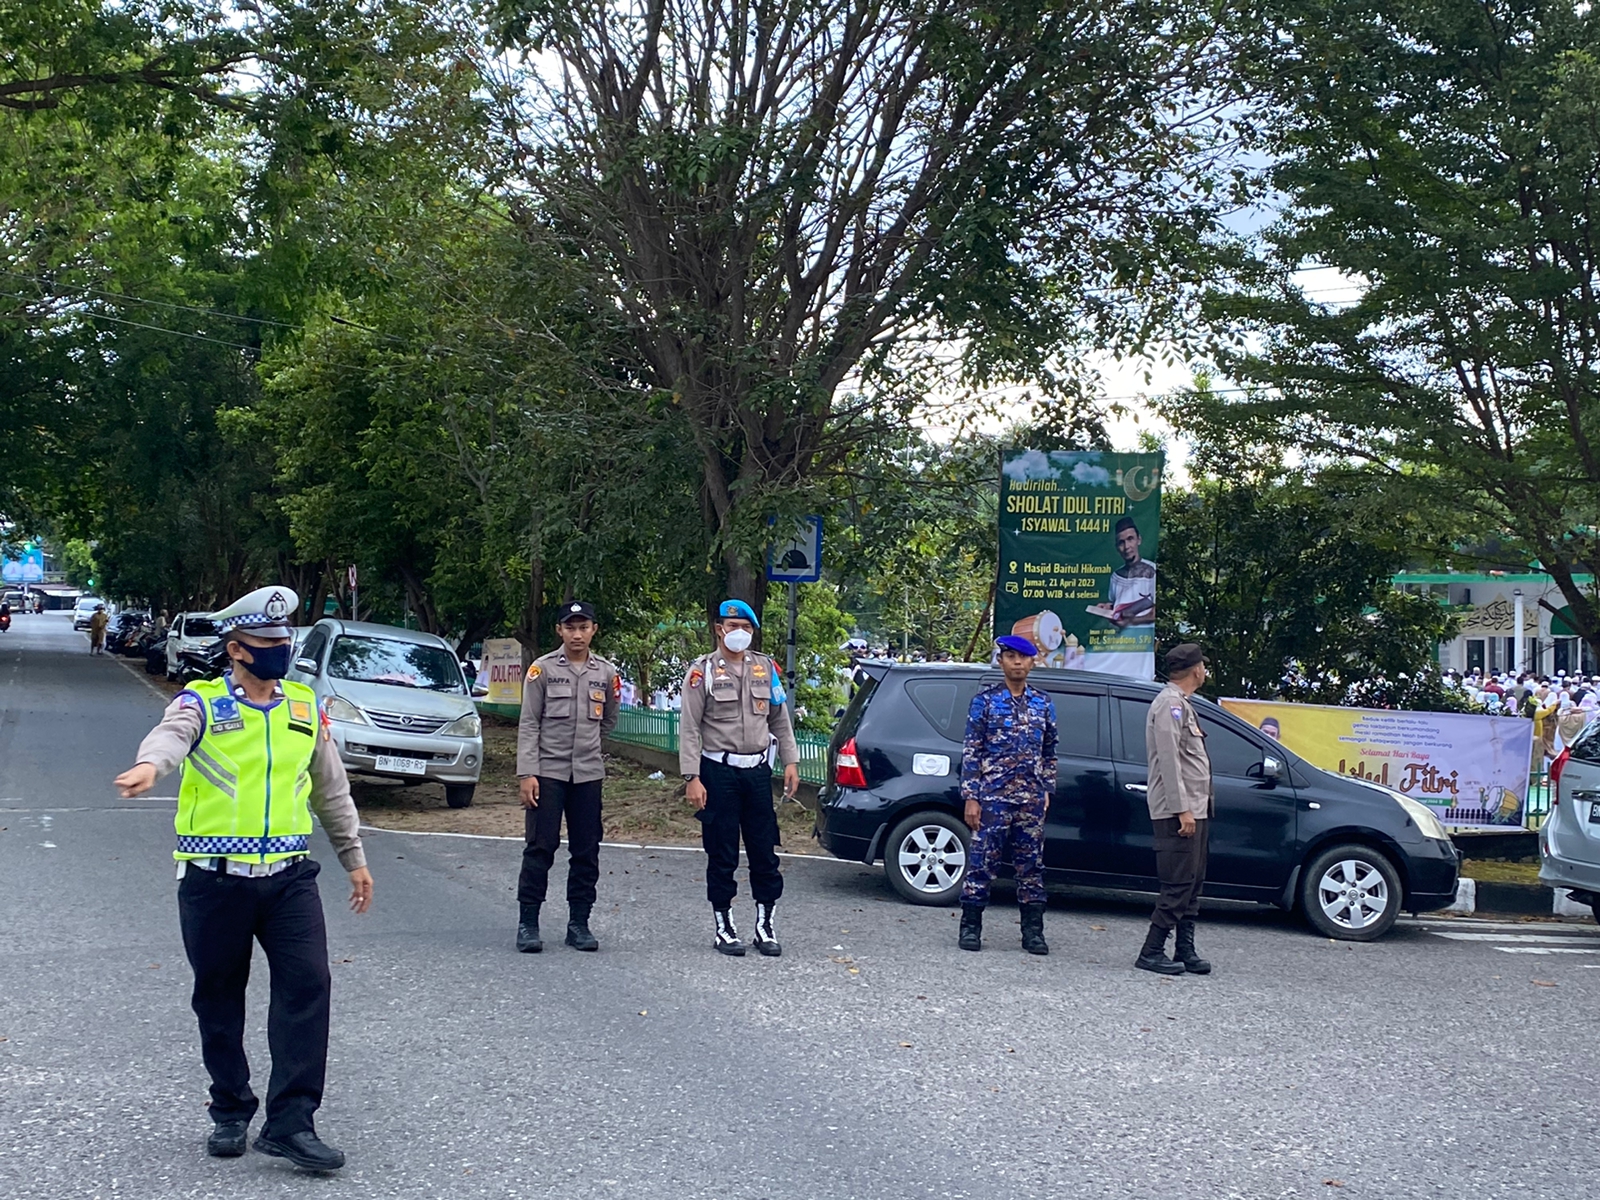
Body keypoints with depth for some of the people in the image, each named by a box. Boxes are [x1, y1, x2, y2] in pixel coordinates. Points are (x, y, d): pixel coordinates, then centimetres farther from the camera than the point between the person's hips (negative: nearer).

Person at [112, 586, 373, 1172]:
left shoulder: (305, 706, 10)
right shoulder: (202, 702, -3)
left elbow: (331, 787, 19)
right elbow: (171, 734, -27)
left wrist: (354, 857, 21)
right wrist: (149, 765, -50)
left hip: (289, 876, 3)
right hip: (213, 879, -2)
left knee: (307, 985, -9)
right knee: (219, 997, 9)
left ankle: (290, 1122, -4)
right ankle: (230, 1113, 27)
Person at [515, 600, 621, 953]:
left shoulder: (606, 673, 7)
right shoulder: (542, 669, -2)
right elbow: (528, 724, -5)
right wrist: (527, 772, -11)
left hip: (589, 774, 3)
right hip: (547, 772, -3)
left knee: (587, 852, 5)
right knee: (540, 848, -4)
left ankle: (579, 923, 14)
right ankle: (528, 923, 3)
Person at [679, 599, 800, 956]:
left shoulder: (766, 668, 9)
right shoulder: (702, 671, -3)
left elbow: (781, 720, 15)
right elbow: (689, 729, -6)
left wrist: (790, 762, 6)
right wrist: (692, 778, -13)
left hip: (758, 770, 4)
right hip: (719, 772, -4)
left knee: (765, 851, 6)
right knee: (722, 854, 3)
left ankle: (765, 925, 16)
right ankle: (723, 927, 15)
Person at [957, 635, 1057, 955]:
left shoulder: (1043, 703, 11)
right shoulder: (985, 700, 0)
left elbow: (1049, 752, 18)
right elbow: (971, 751, -3)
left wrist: (1047, 791, 11)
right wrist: (970, 796, -8)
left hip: (1031, 799, 4)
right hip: (993, 796, -3)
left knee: (1032, 865, 7)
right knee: (982, 861, -1)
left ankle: (1033, 932, 14)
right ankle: (970, 928, 7)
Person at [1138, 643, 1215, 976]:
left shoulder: (1182, 704, 21)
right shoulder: (1170, 704, -10)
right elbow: (1169, 760, -18)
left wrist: (1197, 807, 18)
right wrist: (1181, 809, -22)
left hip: (1195, 809, 10)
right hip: (1178, 811, -10)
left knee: (1192, 885, 10)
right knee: (1178, 885, -10)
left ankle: (1185, 951, 14)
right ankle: (1152, 953, -7)